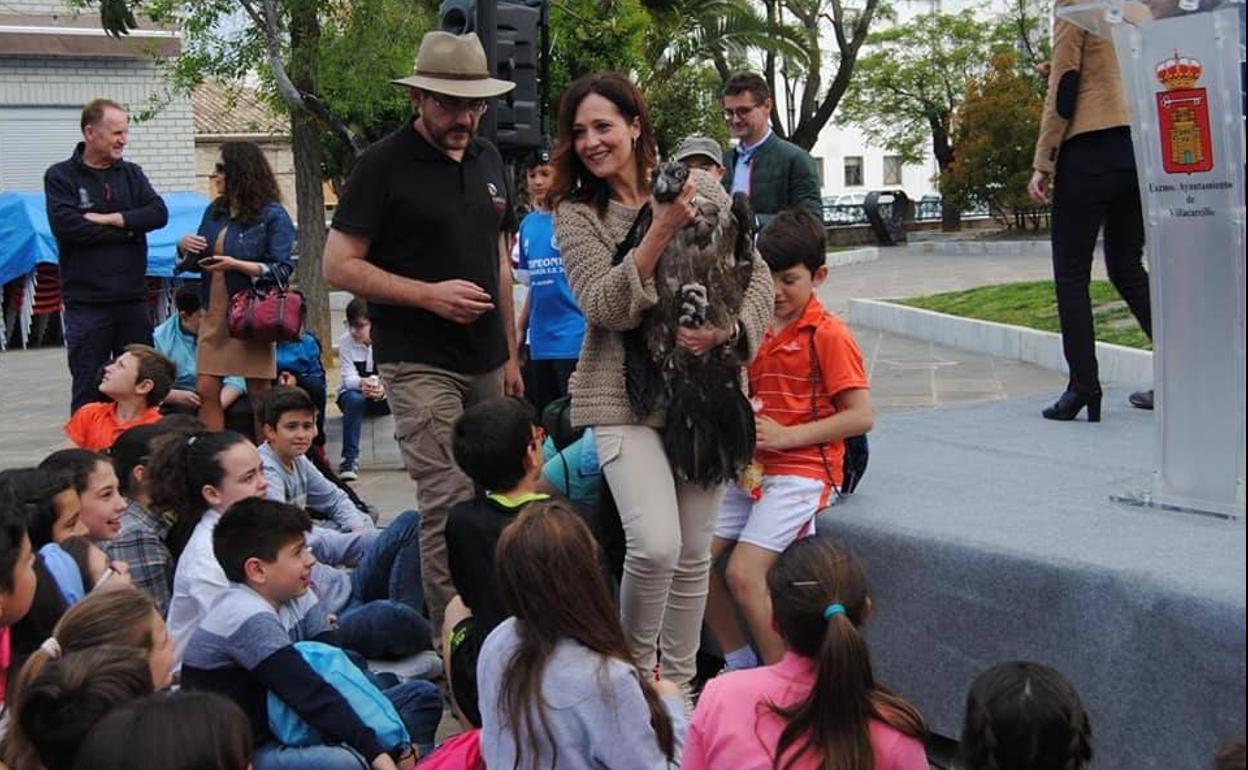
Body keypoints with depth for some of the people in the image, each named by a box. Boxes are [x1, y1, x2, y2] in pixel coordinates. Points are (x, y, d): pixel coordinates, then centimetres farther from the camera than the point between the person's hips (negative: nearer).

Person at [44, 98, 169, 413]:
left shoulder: (131, 174, 12)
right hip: (86, 302, -4)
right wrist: (126, 231, -9)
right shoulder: (61, 177, 0)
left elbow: (158, 213, -2)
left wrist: (108, 218, -13)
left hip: (132, 299, 4)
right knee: (88, 390, 3)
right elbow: (66, 225, -15)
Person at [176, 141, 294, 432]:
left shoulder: (273, 215, -7)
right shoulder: (215, 211, 12)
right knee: (206, 391, 2)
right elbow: (196, 264, 20)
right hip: (214, 313, 6)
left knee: (259, 395, 3)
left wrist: (237, 265, -21)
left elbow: (283, 270, -14)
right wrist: (184, 246, -2)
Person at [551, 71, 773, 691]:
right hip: (624, 396, -3)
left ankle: (679, 681, 27)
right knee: (656, 545, -19)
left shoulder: (699, 193, 3)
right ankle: (634, 669, 7)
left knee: (693, 552, 9)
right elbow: (608, 307, -15)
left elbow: (759, 278, 5)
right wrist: (662, 230, -23)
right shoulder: (577, 214, -2)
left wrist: (728, 330, -14)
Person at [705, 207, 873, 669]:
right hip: (751, 468, 8)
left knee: (743, 573, -18)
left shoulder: (828, 335, -8)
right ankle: (740, 667, 15)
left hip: (802, 470, -8)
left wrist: (786, 436, -18)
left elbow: (861, 416, -13)